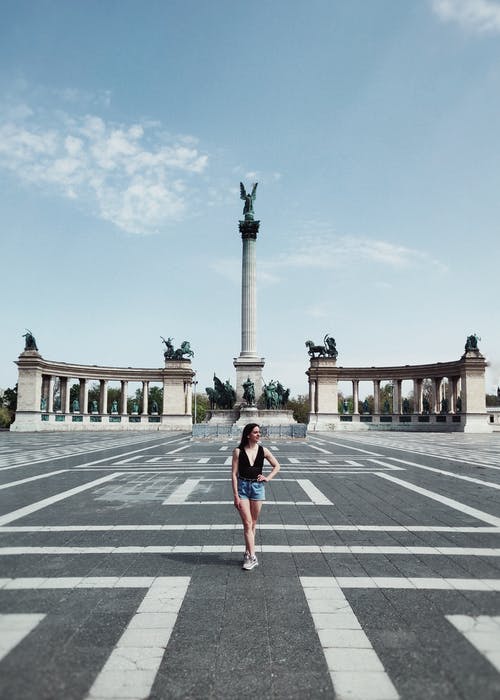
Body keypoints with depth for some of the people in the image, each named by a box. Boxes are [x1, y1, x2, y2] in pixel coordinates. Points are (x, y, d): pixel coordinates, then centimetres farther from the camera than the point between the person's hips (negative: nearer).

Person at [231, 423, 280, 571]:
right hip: (243, 486, -2)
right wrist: (236, 495, -10)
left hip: (258, 487, 3)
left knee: (253, 524, 10)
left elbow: (276, 466, 14)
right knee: (247, 523, -5)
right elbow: (234, 474, -7)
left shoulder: (263, 450, 0)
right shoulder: (238, 451, -7)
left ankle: (247, 553, 25)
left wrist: (268, 478, 0)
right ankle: (252, 557, 0)